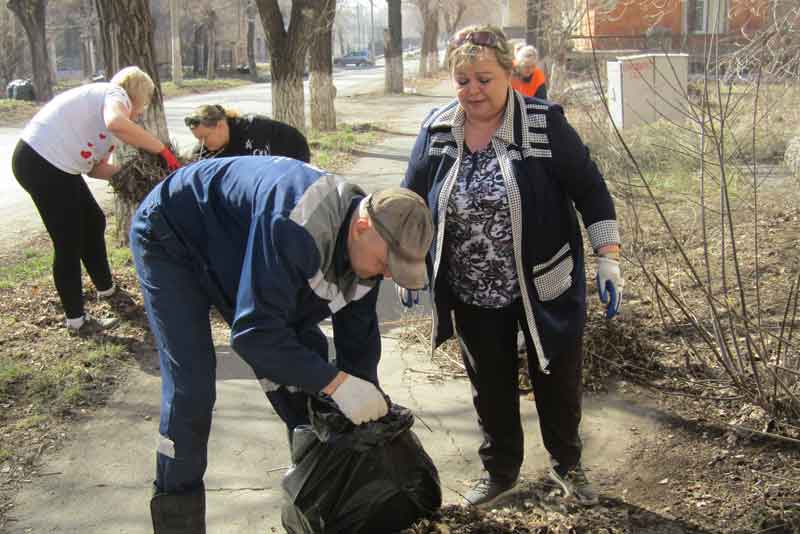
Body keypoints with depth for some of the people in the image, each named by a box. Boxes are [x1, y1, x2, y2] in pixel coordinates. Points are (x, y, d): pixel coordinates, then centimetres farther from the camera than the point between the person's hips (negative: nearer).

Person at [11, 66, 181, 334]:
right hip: (40, 163, -11)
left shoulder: (102, 102, 21)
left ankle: (106, 288, 39)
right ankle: (76, 320, 8)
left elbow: (97, 167, 12)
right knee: (69, 242, -3)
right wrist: (162, 150, -28)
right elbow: (116, 123, -34)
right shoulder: (115, 93, -6)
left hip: (56, 166, 11)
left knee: (93, 222, 22)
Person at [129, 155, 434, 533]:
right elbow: (253, 331, -42)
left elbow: (359, 339, -4)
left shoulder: (361, 244, -14)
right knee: (191, 390, -15)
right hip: (171, 238, -7)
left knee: (306, 360, 2)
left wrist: (371, 409, -6)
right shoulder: (295, 230, -42)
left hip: (229, 254, 8)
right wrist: (335, 381, -41)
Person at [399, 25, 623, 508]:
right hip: (474, 295, 2)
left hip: (544, 287, -2)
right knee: (491, 387, 16)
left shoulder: (544, 123, -13)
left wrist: (609, 259, -12)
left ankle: (568, 464, 38)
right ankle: (500, 470, 37)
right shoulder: (437, 130, -4)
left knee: (558, 380, 13)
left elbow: (589, 190, -8)